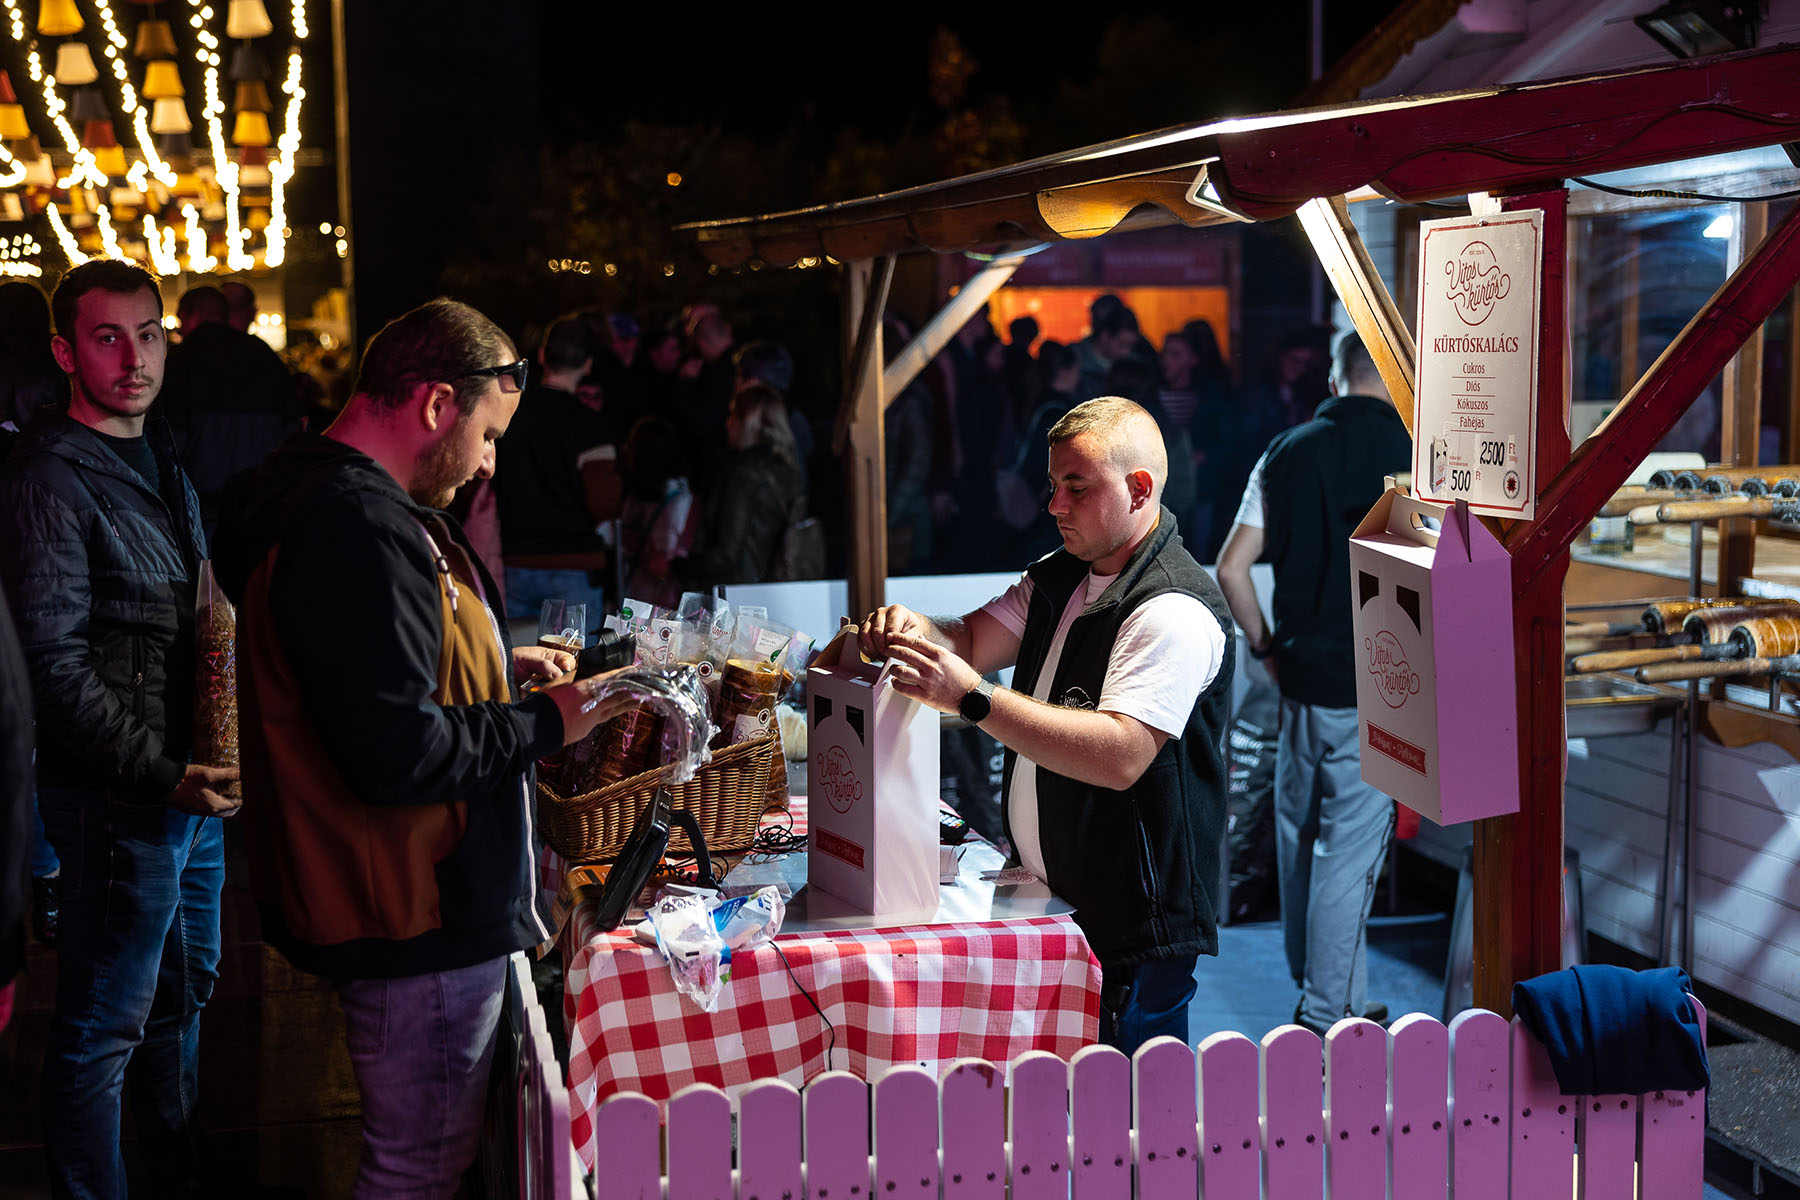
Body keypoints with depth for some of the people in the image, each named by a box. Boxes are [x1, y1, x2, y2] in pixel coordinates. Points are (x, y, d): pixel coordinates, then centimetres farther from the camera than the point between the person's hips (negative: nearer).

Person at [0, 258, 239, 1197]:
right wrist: (161, 773, -23)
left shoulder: (160, 460, 13)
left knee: (185, 988, 22)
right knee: (103, 1029, 2)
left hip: (195, 784, 9)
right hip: (117, 800, -9)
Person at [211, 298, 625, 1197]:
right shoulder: (360, 531, -25)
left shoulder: (323, 498, 11)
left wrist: (498, 669, 15)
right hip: (420, 922, -11)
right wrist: (543, 722, -15)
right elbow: (400, 753, -29)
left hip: (401, 906, 11)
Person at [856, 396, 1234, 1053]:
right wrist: (915, 631, -13)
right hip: (1049, 899, 9)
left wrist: (972, 698, -33)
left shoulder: (1175, 611, -20)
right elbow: (971, 642, 11)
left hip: (1132, 930, -9)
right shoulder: (1060, 576, 11)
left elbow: (1121, 756, -30)